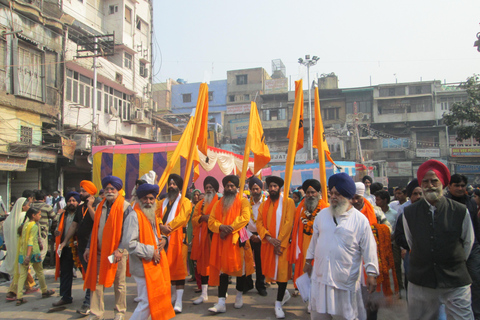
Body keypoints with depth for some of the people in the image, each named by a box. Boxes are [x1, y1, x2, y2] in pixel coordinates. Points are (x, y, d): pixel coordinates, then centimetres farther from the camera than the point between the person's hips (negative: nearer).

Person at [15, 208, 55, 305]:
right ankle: (44, 291, 24)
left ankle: (19, 297, -3)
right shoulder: (34, 226, -11)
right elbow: (31, 241, -20)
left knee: (22, 274, 3)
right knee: (40, 272, 10)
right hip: (33, 253, -6)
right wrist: (28, 255, -26)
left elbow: (21, 239, 16)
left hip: (23, 253, 6)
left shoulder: (25, 225, 10)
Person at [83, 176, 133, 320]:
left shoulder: (125, 207, -6)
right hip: (99, 251, 5)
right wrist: (89, 248, 11)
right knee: (97, 282, 5)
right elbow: (95, 229, 17)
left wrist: (120, 250, -19)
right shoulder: (100, 207, 12)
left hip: (117, 252, -5)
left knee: (119, 283, 6)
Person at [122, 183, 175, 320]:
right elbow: (128, 243, -21)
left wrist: (163, 239, 3)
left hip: (156, 263, 9)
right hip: (144, 266, -8)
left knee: (158, 298, 14)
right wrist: (150, 252, -17)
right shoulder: (134, 216, -14)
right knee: (147, 302, -4)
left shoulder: (152, 215, 14)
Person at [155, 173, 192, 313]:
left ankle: (179, 300, -7)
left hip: (177, 237, -5)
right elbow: (157, 216, 5)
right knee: (168, 267, 9)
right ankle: (174, 294, 25)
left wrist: (168, 226, -17)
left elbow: (182, 217, -13)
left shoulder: (185, 202, 1)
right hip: (164, 237, 5)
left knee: (178, 266, -7)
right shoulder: (162, 203, 18)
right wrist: (161, 226, -15)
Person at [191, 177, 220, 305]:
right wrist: (202, 217, -9)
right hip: (201, 238, 5)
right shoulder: (200, 204, 18)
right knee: (203, 263, 5)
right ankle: (204, 293, 10)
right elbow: (193, 219, 10)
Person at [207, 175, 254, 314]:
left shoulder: (242, 201, 2)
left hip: (237, 240, -3)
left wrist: (230, 228, -19)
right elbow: (211, 221, 6)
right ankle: (221, 303, 1)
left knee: (240, 267, 7)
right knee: (222, 269, 0)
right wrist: (221, 227, -15)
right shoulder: (218, 204, 14)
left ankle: (239, 297, 27)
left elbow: (245, 217, -13)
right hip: (221, 241, 3)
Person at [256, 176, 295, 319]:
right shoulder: (263, 205, 12)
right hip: (267, 243, 5)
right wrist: (269, 238, -14)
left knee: (282, 271, -5)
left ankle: (278, 304, 5)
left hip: (283, 243, -4)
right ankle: (284, 292, 35)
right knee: (272, 269, 10)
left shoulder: (288, 202, -3)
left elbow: (288, 223, -10)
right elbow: (259, 223, 2)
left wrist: (279, 241, -15)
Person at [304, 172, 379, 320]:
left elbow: (369, 248, -5)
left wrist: (371, 273, -9)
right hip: (321, 275, 4)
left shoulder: (360, 220, -6)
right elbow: (314, 239, 15)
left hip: (346, 278, -3)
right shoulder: (322, 214, 6)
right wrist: (308, 260, 17)